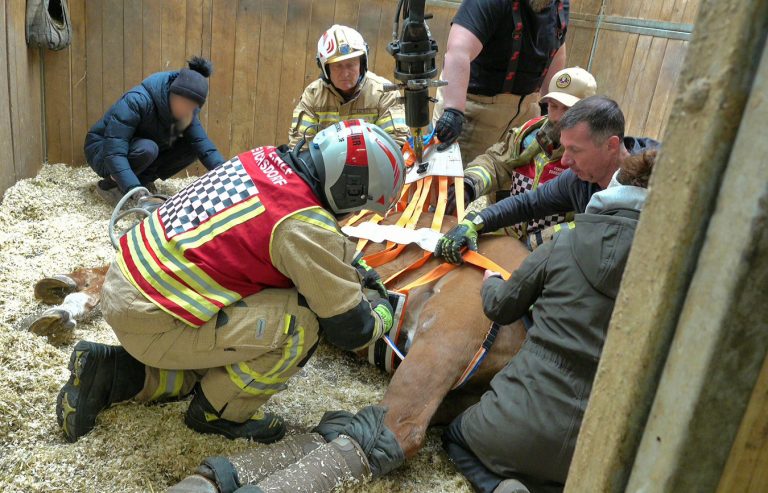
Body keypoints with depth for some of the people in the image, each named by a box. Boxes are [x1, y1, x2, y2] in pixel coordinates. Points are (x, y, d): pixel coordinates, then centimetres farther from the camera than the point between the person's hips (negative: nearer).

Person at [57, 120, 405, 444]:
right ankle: (219, 413, 6)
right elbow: (348, 329, -11)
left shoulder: (267, 159, 0)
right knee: (300, 324, -13)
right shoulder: (306, 225, -23)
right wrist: (381, 314, 10)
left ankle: (107, 372, 23)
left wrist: (354, 270, 23)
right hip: (150, 320, -9)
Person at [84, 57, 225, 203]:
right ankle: (109, 184, -12)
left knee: (191, 148, -14)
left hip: (142, 152, 6)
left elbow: (201, 141, -21)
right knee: (146, 148, -38)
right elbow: (114, 153, -40)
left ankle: (143, 180, 0)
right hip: (102, 151, -6)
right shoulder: (137, 101, -34)